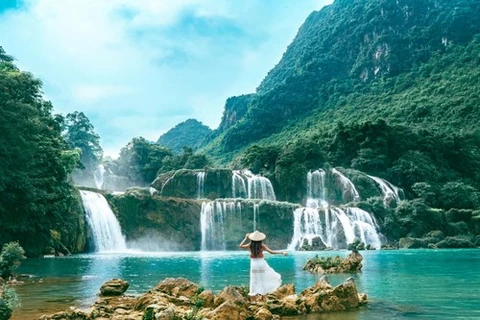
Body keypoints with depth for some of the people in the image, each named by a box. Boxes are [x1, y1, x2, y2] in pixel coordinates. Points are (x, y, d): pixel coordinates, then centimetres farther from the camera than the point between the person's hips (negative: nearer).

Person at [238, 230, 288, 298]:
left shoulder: (250, 245, -6)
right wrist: (282, 252, -12)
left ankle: (254, 294, 10)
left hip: (254, 264, 2)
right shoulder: (262, 245, -11)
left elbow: (240, 246, 7)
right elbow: (271, 252, -15)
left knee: (255, 280, 8)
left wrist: (246, 238, 10)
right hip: (261, 263, -2)